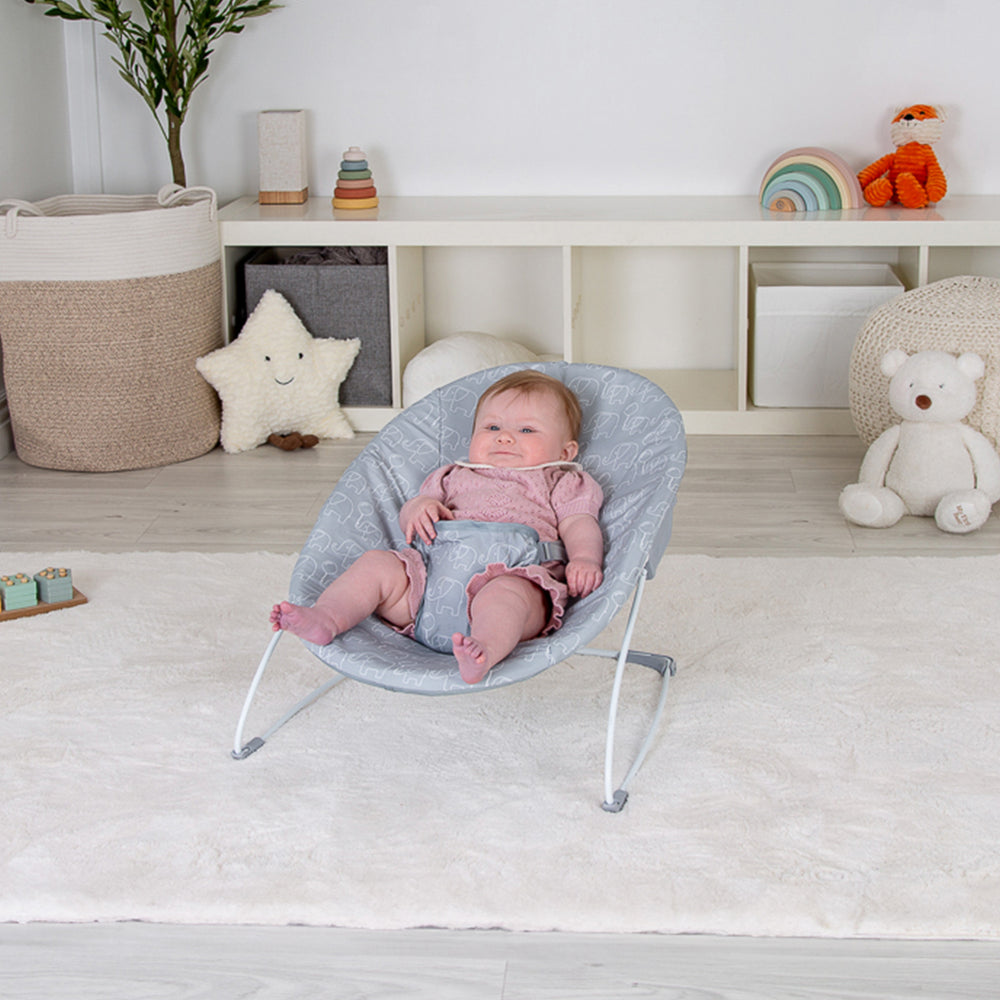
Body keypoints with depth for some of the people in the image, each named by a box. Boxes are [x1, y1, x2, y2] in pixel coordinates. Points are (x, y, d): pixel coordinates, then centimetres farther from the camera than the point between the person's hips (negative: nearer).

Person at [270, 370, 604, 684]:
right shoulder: (456, 476, 36)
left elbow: (579, 525, 11)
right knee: (376, 563, -14)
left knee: (505, 593, -39)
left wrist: (584, 558, -12)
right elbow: (407, 521, 32)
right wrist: (418, 508, 6)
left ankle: (485, 650, -67)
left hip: (513, 571, -5)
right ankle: (324, 619, -31)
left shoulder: (562, 484, 27)